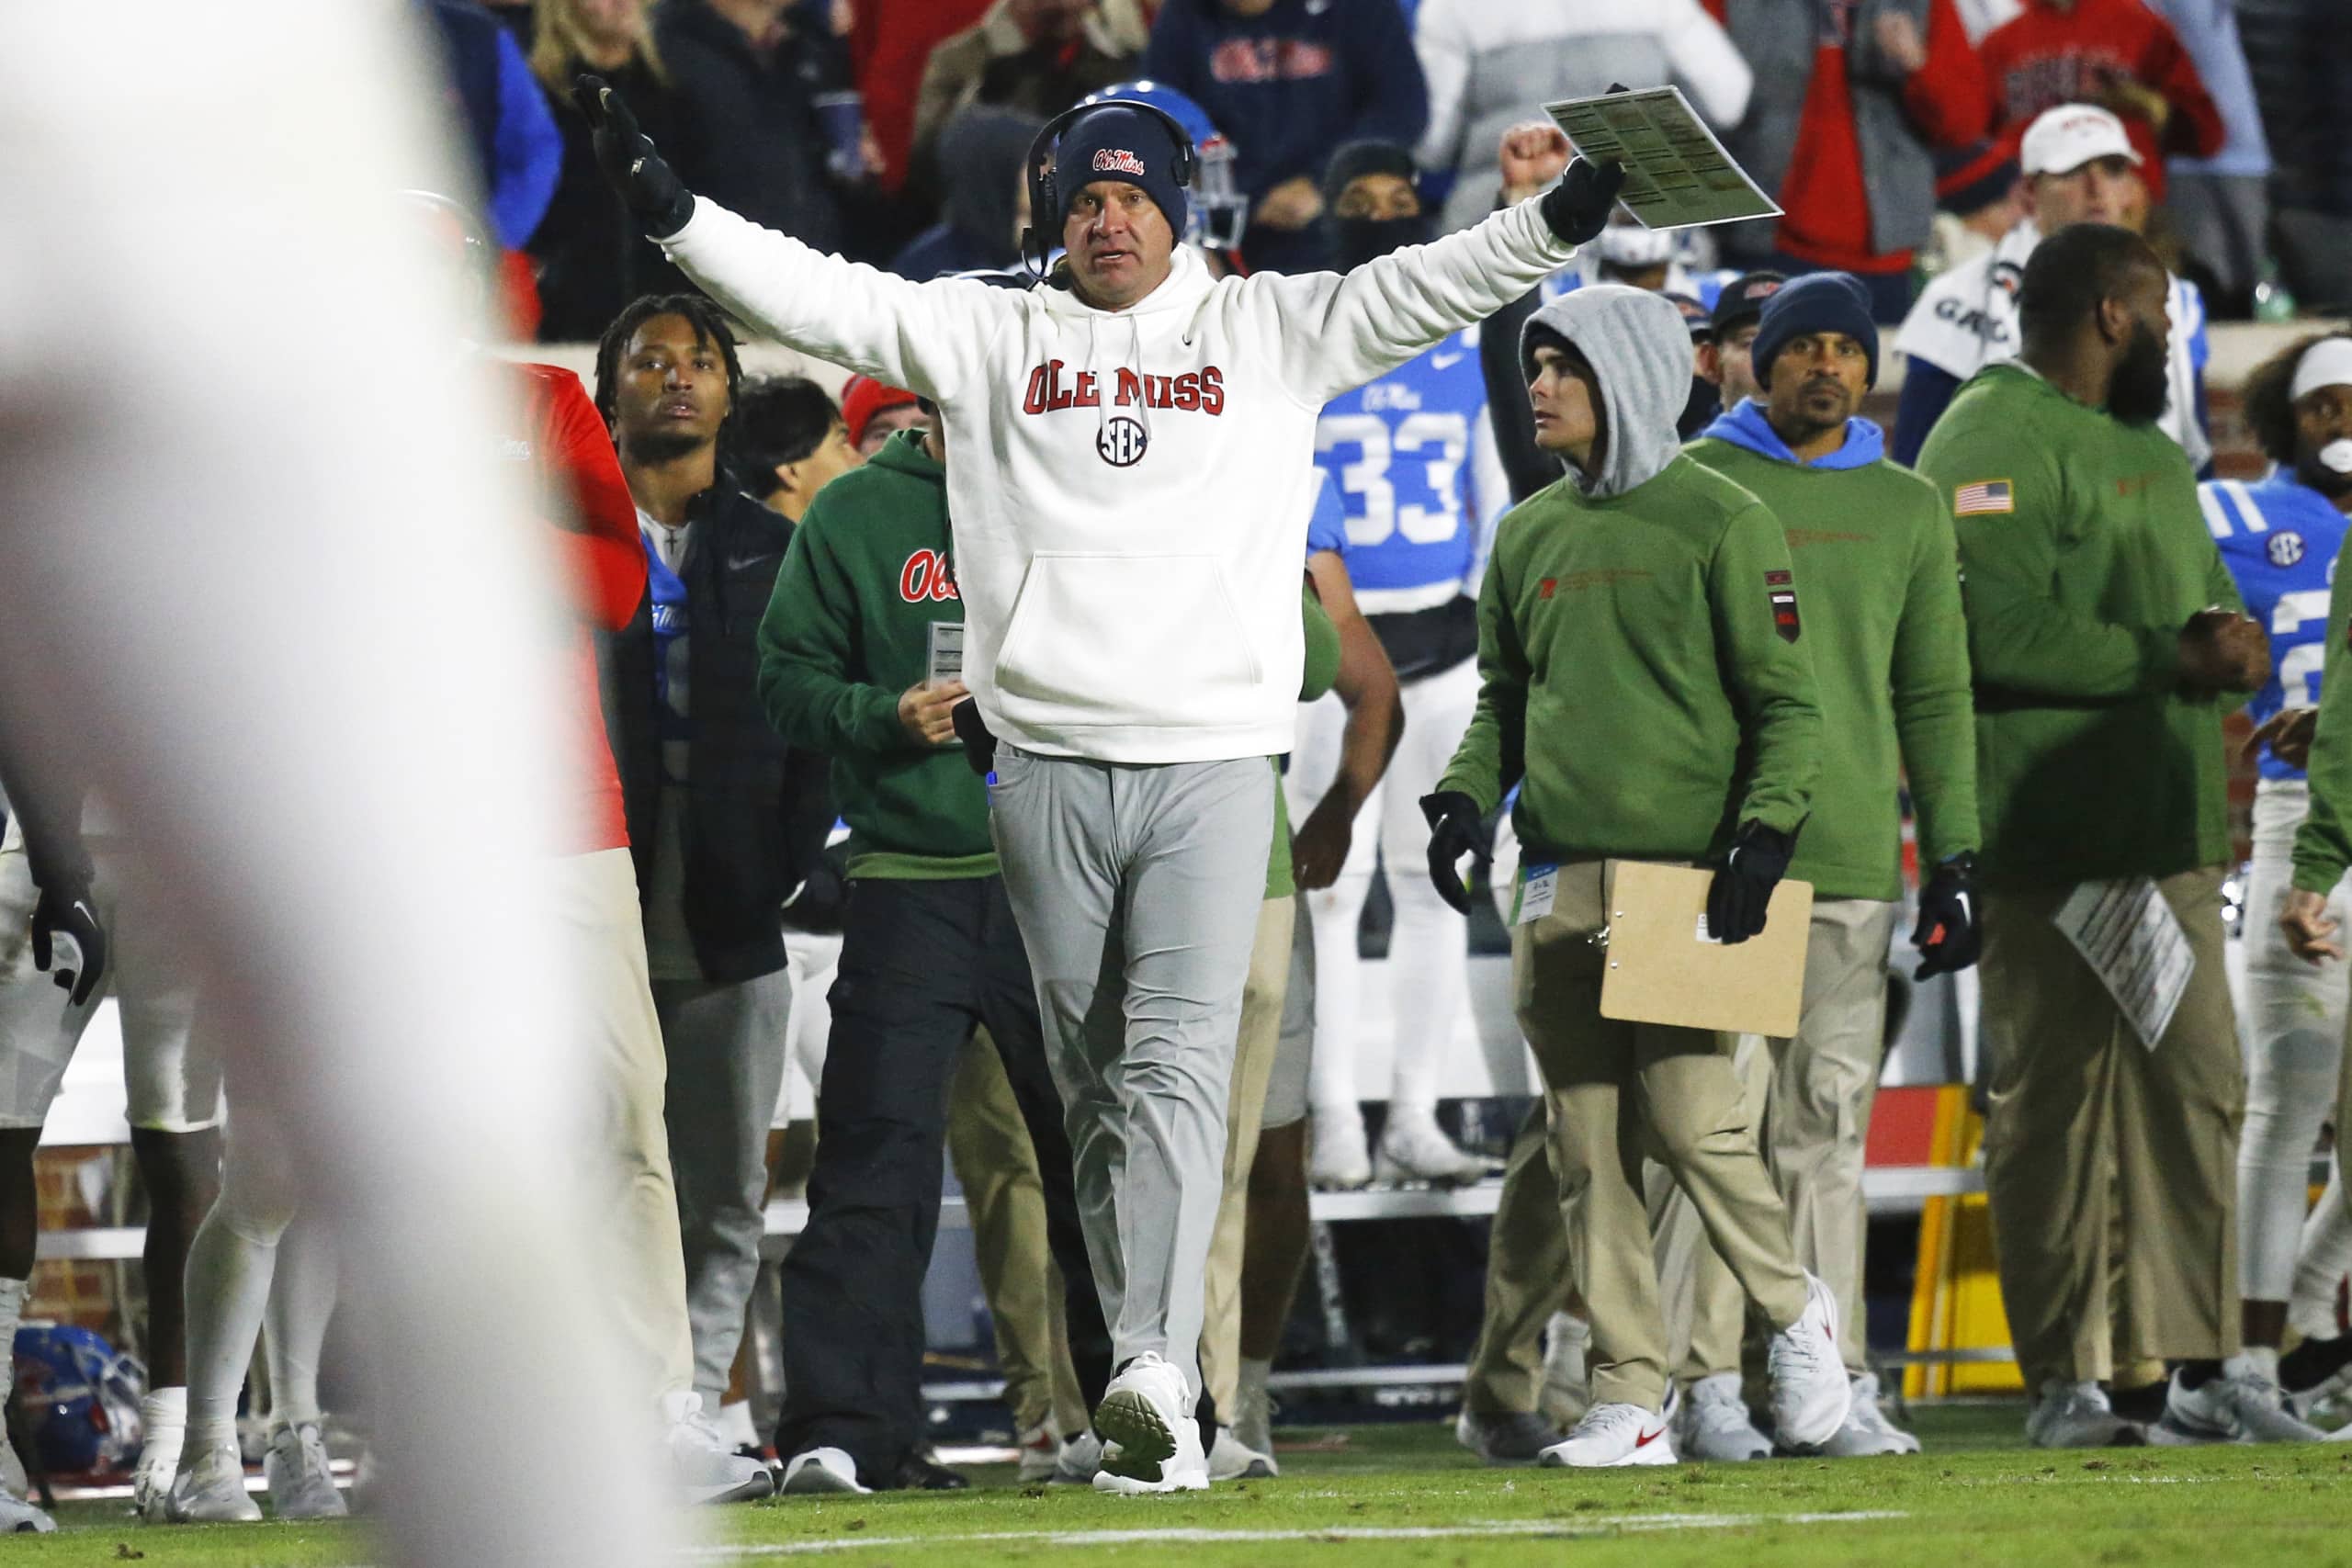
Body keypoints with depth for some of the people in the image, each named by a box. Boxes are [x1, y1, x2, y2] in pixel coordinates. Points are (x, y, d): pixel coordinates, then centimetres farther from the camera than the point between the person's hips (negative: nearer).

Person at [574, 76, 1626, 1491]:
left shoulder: (1269, 332, 10)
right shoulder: (987, 337, 11)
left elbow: (1427, 291, 4)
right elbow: (819, 297, 5)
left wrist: (1564, 218, -10)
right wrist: (671, 208, -5)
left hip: (1213, 764, -2)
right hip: (1048, 770, 2)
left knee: (1180, 1066, -14)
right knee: (1094, 1086, 5)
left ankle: (1156, 1369, -26)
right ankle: (1148, 1386, 11)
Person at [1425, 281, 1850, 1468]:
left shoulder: (1721, 524, -1)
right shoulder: (1530, 535, 15)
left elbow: (1788, 704, -2)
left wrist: (1764, 832, -14)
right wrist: (1466, 796, 6)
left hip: (1686, 874, -5)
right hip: (1558, 877, 5)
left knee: (1687, 1114, -13)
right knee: (1586, 1145, 0)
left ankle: (1792, 1309, 12)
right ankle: (1630, 1400, 3)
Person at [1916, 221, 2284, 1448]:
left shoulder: (2149, 454, 24)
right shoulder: (1993, 443, -9)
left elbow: (2206, 594, 25)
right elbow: (2002, 633, -20)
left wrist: (2230, 642, -1)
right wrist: (2170, 660, -15)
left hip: (2166, 830, 9)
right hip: (2048, 841, -9)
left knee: (2197, 1089, 6)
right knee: (2052, 1104, -5)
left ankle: (2200, 1365, 10)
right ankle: (2062, 1381, -2)